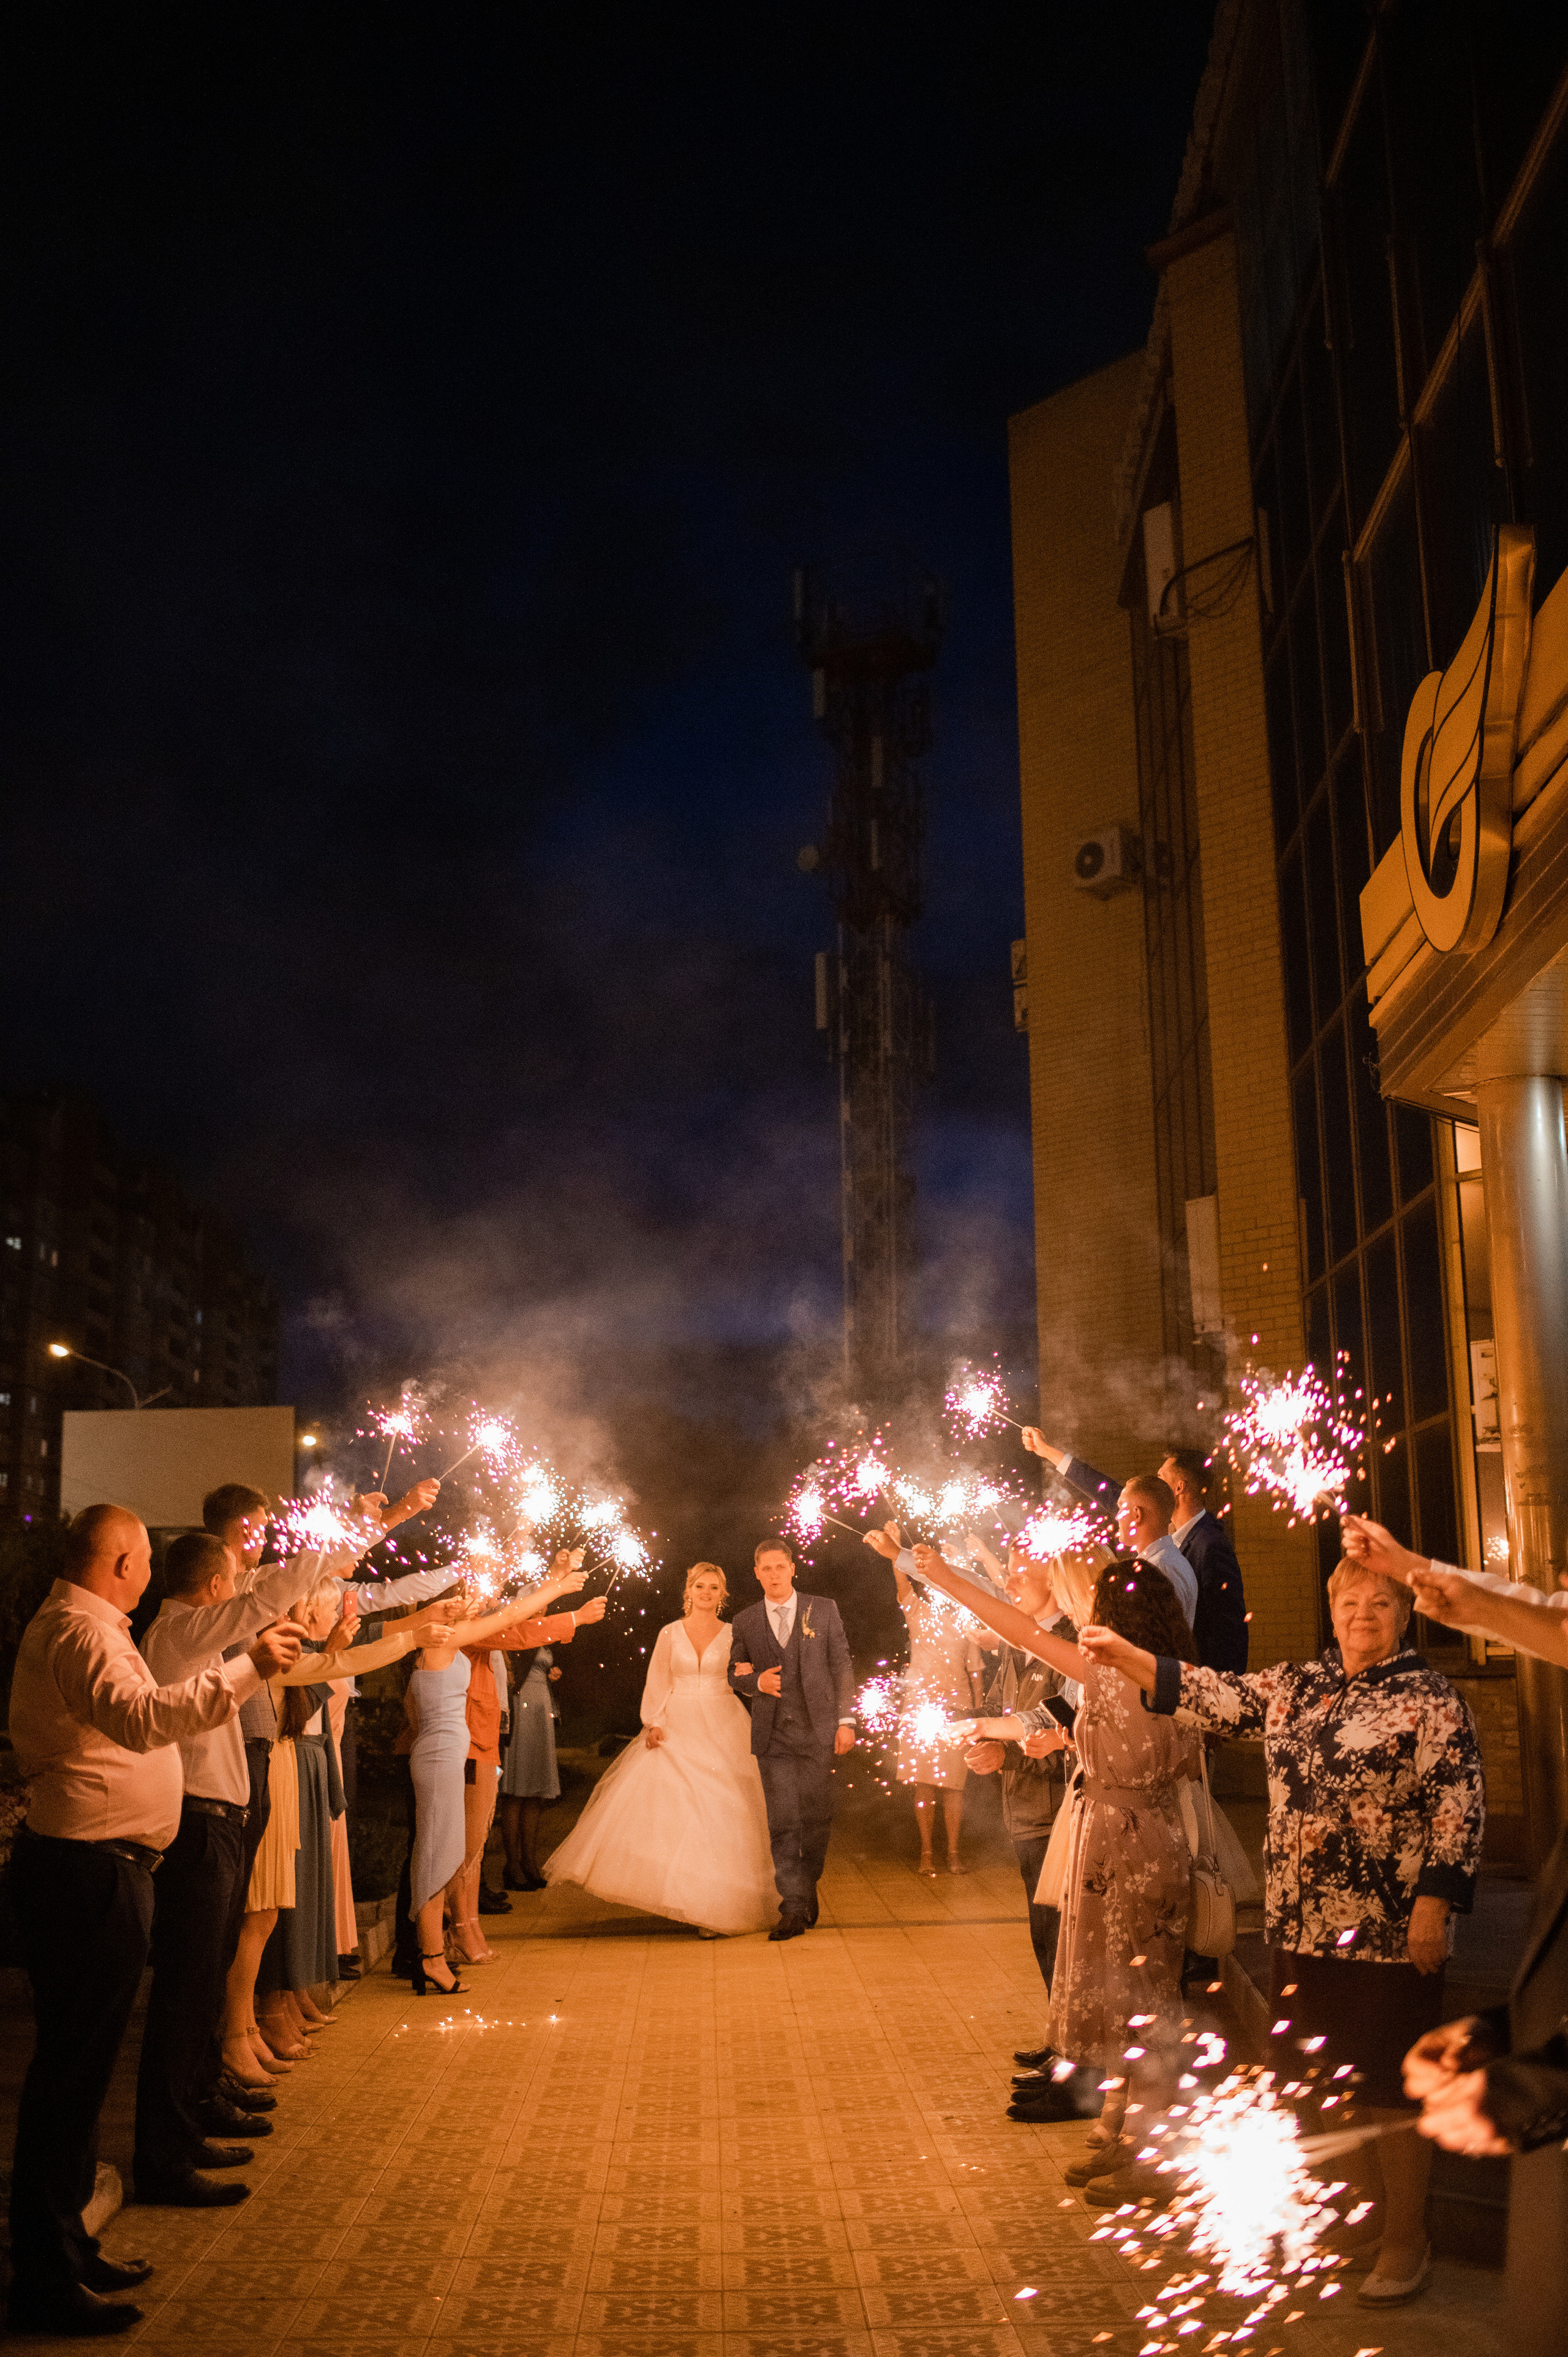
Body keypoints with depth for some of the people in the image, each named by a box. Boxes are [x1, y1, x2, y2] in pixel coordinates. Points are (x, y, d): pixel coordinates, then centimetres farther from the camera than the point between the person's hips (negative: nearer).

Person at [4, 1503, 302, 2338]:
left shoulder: (72, 1626, 18)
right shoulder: (80, 1632, -17)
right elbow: (143, 1718, -35)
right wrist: (245, 1668, -34)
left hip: (95, 1868, 11)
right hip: (87, 1870, -11)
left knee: (80, 2061, 17)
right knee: (72, 2066, -5)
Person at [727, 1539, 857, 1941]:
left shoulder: (823, 1610, 5)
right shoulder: (745, 1621, 8)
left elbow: (842, 1666, 5)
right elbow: (735, 1674, 14)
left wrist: (846, 1720, -1)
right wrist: (756, 1681, -8)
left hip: (817, 1730, 0)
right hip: (772, 1735, 0)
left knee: (816, 1818, 4)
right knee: (783, 1822, -4)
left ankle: (808, 1889, 25)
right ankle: (794, 1909, -1)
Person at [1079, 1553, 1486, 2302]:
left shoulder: (1430, 1700, -8)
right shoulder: (1295, 1686, 9)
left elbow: (1458, 1810, -11)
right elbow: (1214, 1696, 9)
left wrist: (1434, 1904, -17)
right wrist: (1124, 1655, 1)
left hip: (1386, 1932, -6)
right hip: (1299, 1924, 6)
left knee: (1391, 2087, 2)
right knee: (1317, 2079, 15)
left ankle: (1405, 2245, 17)